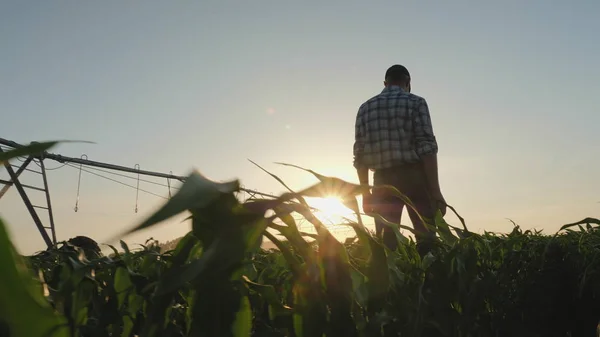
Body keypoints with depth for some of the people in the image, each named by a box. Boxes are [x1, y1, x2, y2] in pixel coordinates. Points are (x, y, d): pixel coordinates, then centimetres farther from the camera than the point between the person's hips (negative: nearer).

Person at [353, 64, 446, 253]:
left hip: (383, 181, 3)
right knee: (426, 240, 3)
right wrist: (436, 191, -9)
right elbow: (427, 148, -9)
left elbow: (359, 155, 7)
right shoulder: (415, 103, 1)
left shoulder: (365, 108, 11)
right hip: (413, 177, -3)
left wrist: (365, 193, 12)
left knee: (385, 243, 5)